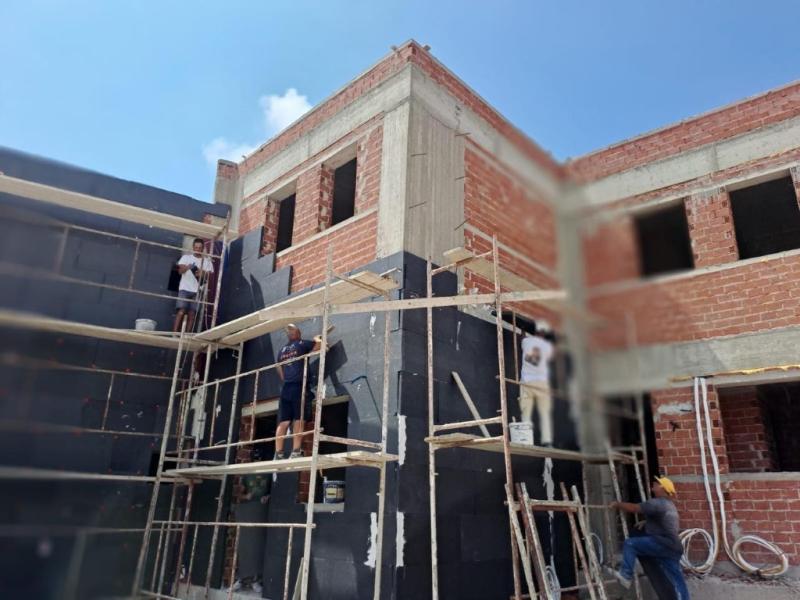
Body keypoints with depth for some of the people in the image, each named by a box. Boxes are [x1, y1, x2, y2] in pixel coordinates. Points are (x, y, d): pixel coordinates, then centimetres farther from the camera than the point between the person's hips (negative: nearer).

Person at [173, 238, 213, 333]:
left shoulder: (207, 261, 13)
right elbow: (180, 270, -4)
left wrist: (203, 274, -14)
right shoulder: (186, 257, 11)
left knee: (192, 314, -2)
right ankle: (174, 334, -14)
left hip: (197, 291, 1)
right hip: (185, 289, -1)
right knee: (181, 312, -13)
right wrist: (187, 267, -27)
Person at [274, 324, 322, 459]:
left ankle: (278, 454, -4)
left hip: (285, 388, 5)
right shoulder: (302, 344, 5)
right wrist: (316, 338, 22)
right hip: (298, 386, -5)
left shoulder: (282, 350, 21)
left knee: (283, 422, 1)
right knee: (298, 420, -7)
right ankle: (296, 452, -13)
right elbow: (320, 344, 2)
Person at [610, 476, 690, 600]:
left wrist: (617, 505, 1)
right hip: (673, 547, 10)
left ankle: (626, 575, -8)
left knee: (630, 544, -7)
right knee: (678, 581, 9)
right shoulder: (669, 505, 22)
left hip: (662, 544, -10)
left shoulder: (657, 503, -9)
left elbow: (634, 508, -12)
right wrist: (645, 522, 35)